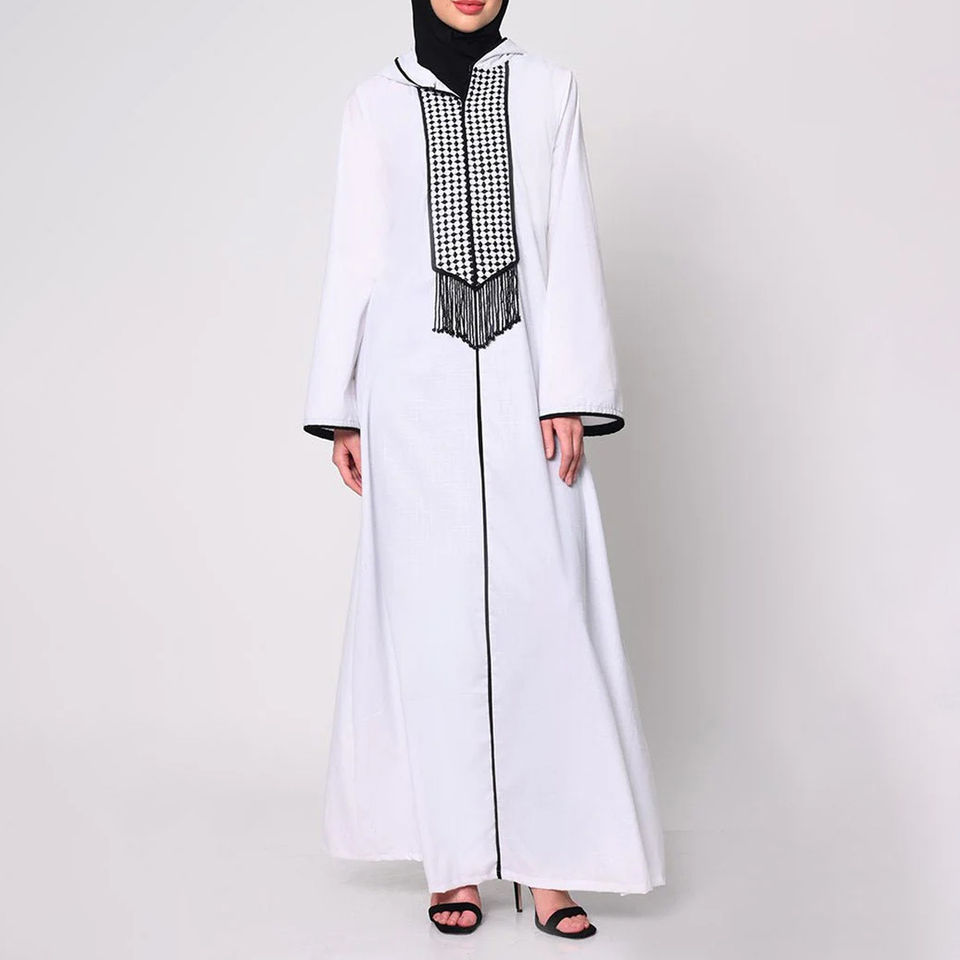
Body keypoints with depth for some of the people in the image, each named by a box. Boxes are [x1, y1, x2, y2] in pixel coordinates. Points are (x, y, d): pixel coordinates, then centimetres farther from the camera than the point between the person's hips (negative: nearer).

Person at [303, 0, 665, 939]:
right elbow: (353, 260, 9)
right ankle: (455, 858, 11)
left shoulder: (547, 89, 11)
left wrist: (568, 395, -5)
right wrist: (340, 411, 4)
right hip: (414, 386, 0)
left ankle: (548, 859, 6)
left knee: (540, 611, -3)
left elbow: (570, 248, 4)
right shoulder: (375, 103, 10)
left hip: (519, 383, 0)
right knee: (431, 615, 1)